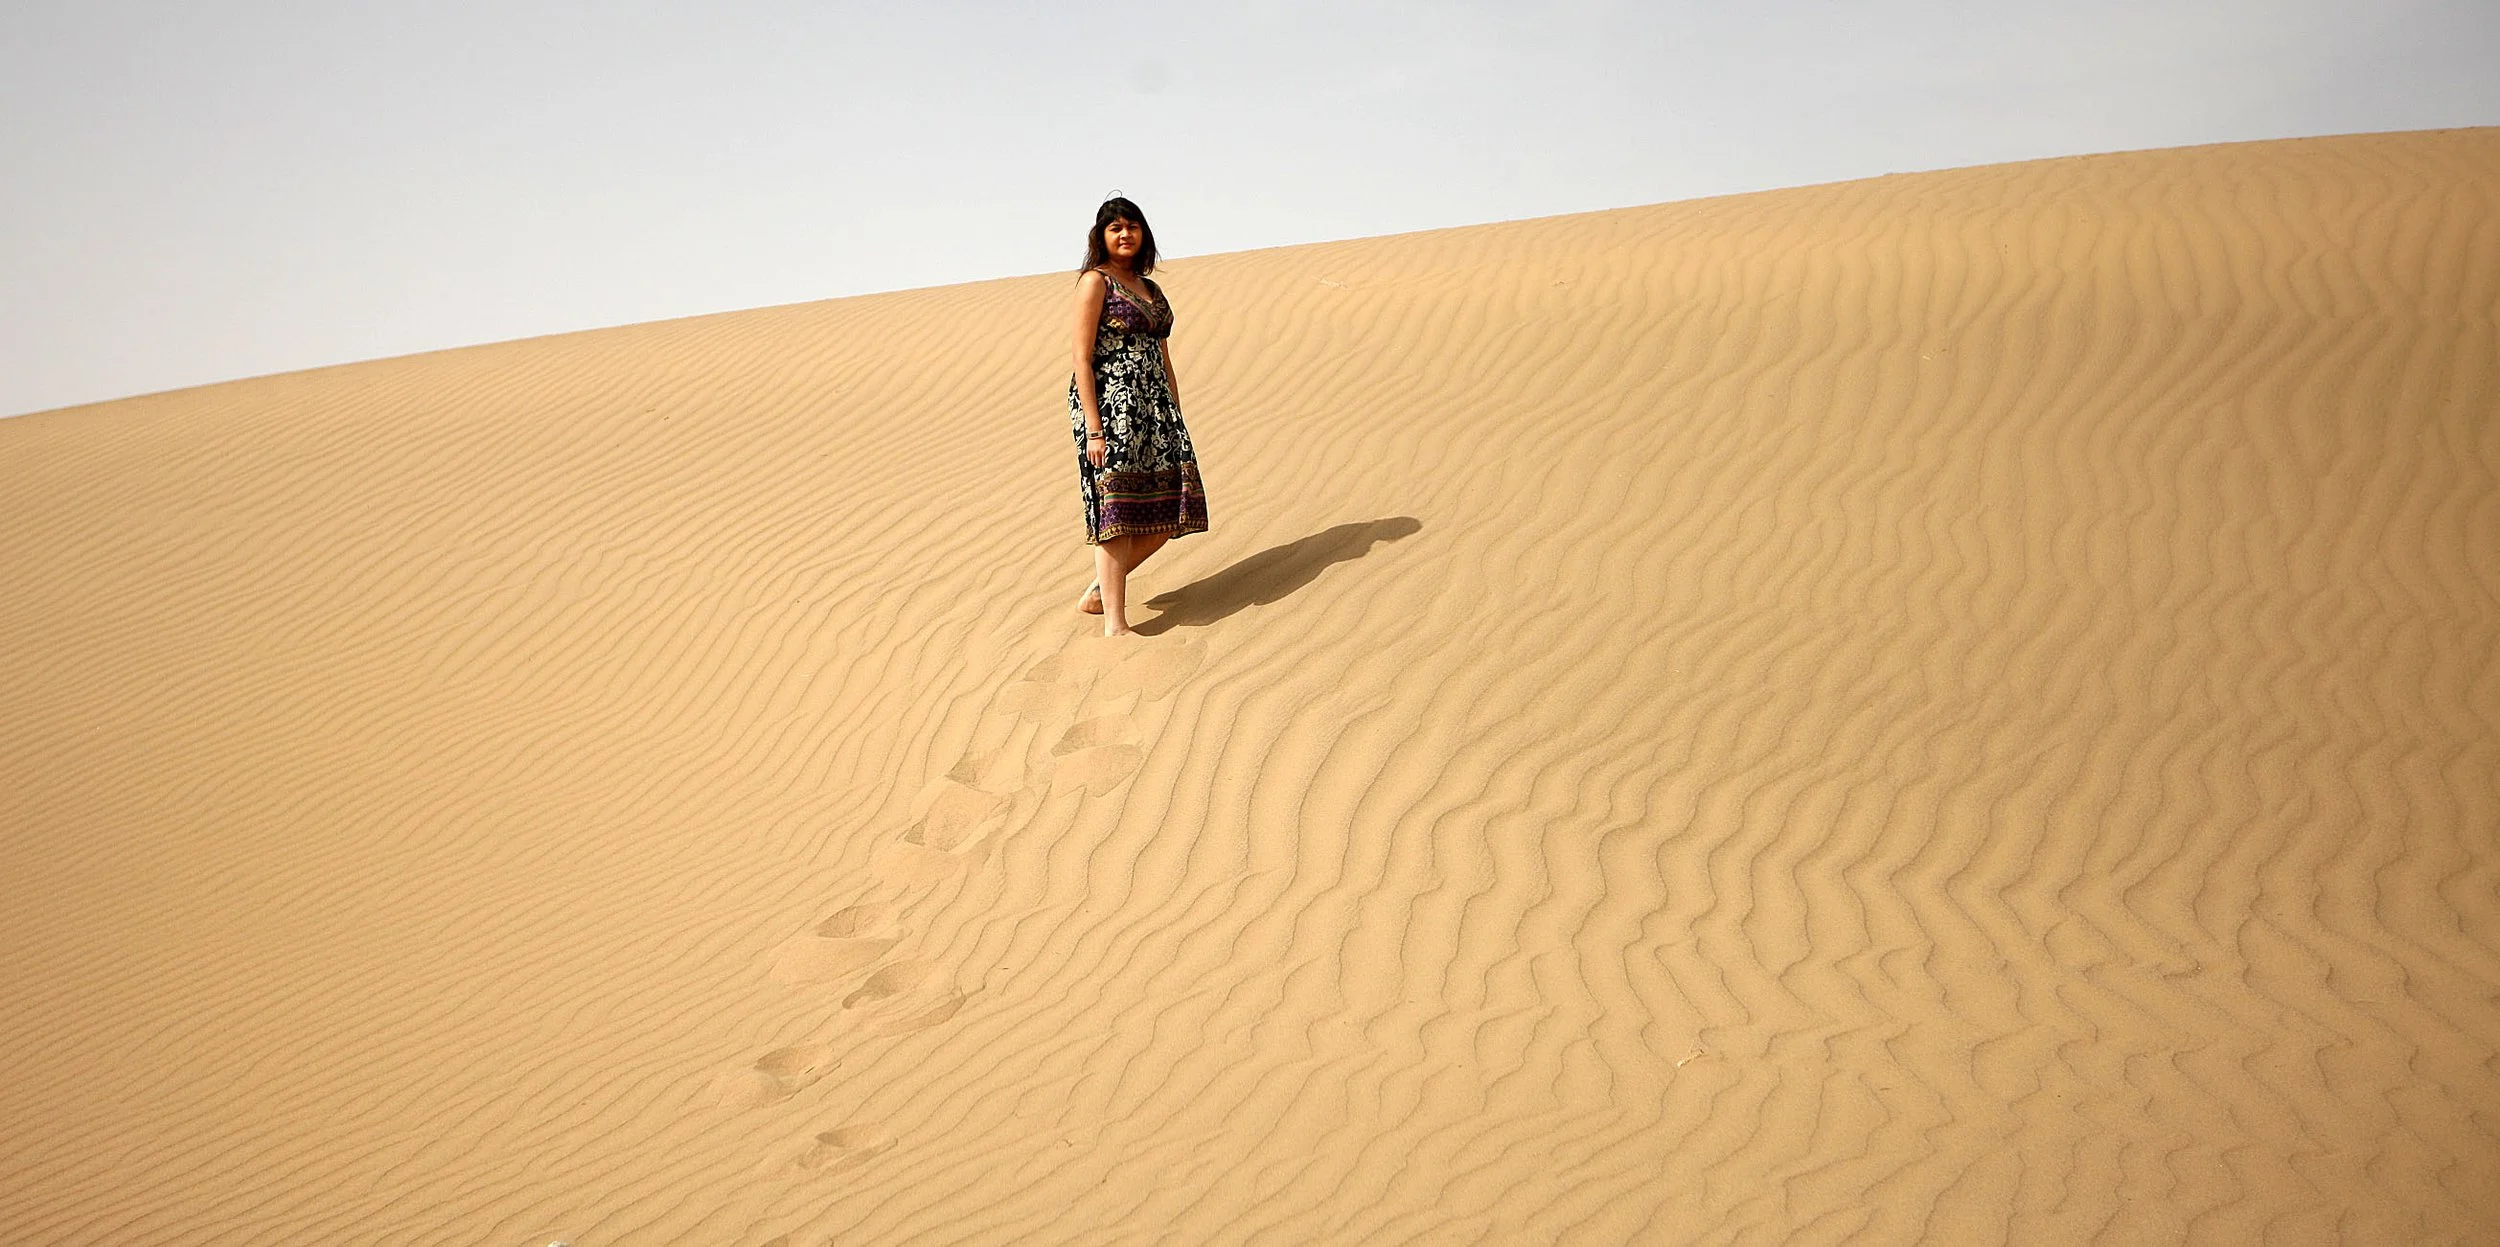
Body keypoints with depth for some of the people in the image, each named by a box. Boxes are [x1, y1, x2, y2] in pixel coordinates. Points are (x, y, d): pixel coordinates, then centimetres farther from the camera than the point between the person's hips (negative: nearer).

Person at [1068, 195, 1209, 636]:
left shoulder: (1151, 289, 19)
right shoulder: (1095, 281, -3)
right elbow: (1082, 360, -10)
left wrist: (1176, 420, 14)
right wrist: (1093, 429, -17)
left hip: (1153, 406, 8)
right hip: (1109, 405, -7)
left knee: (1168, 511, 3)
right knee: (1117, 513, -9)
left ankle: (1097, 591, 19)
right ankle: (1114, 625, -5)